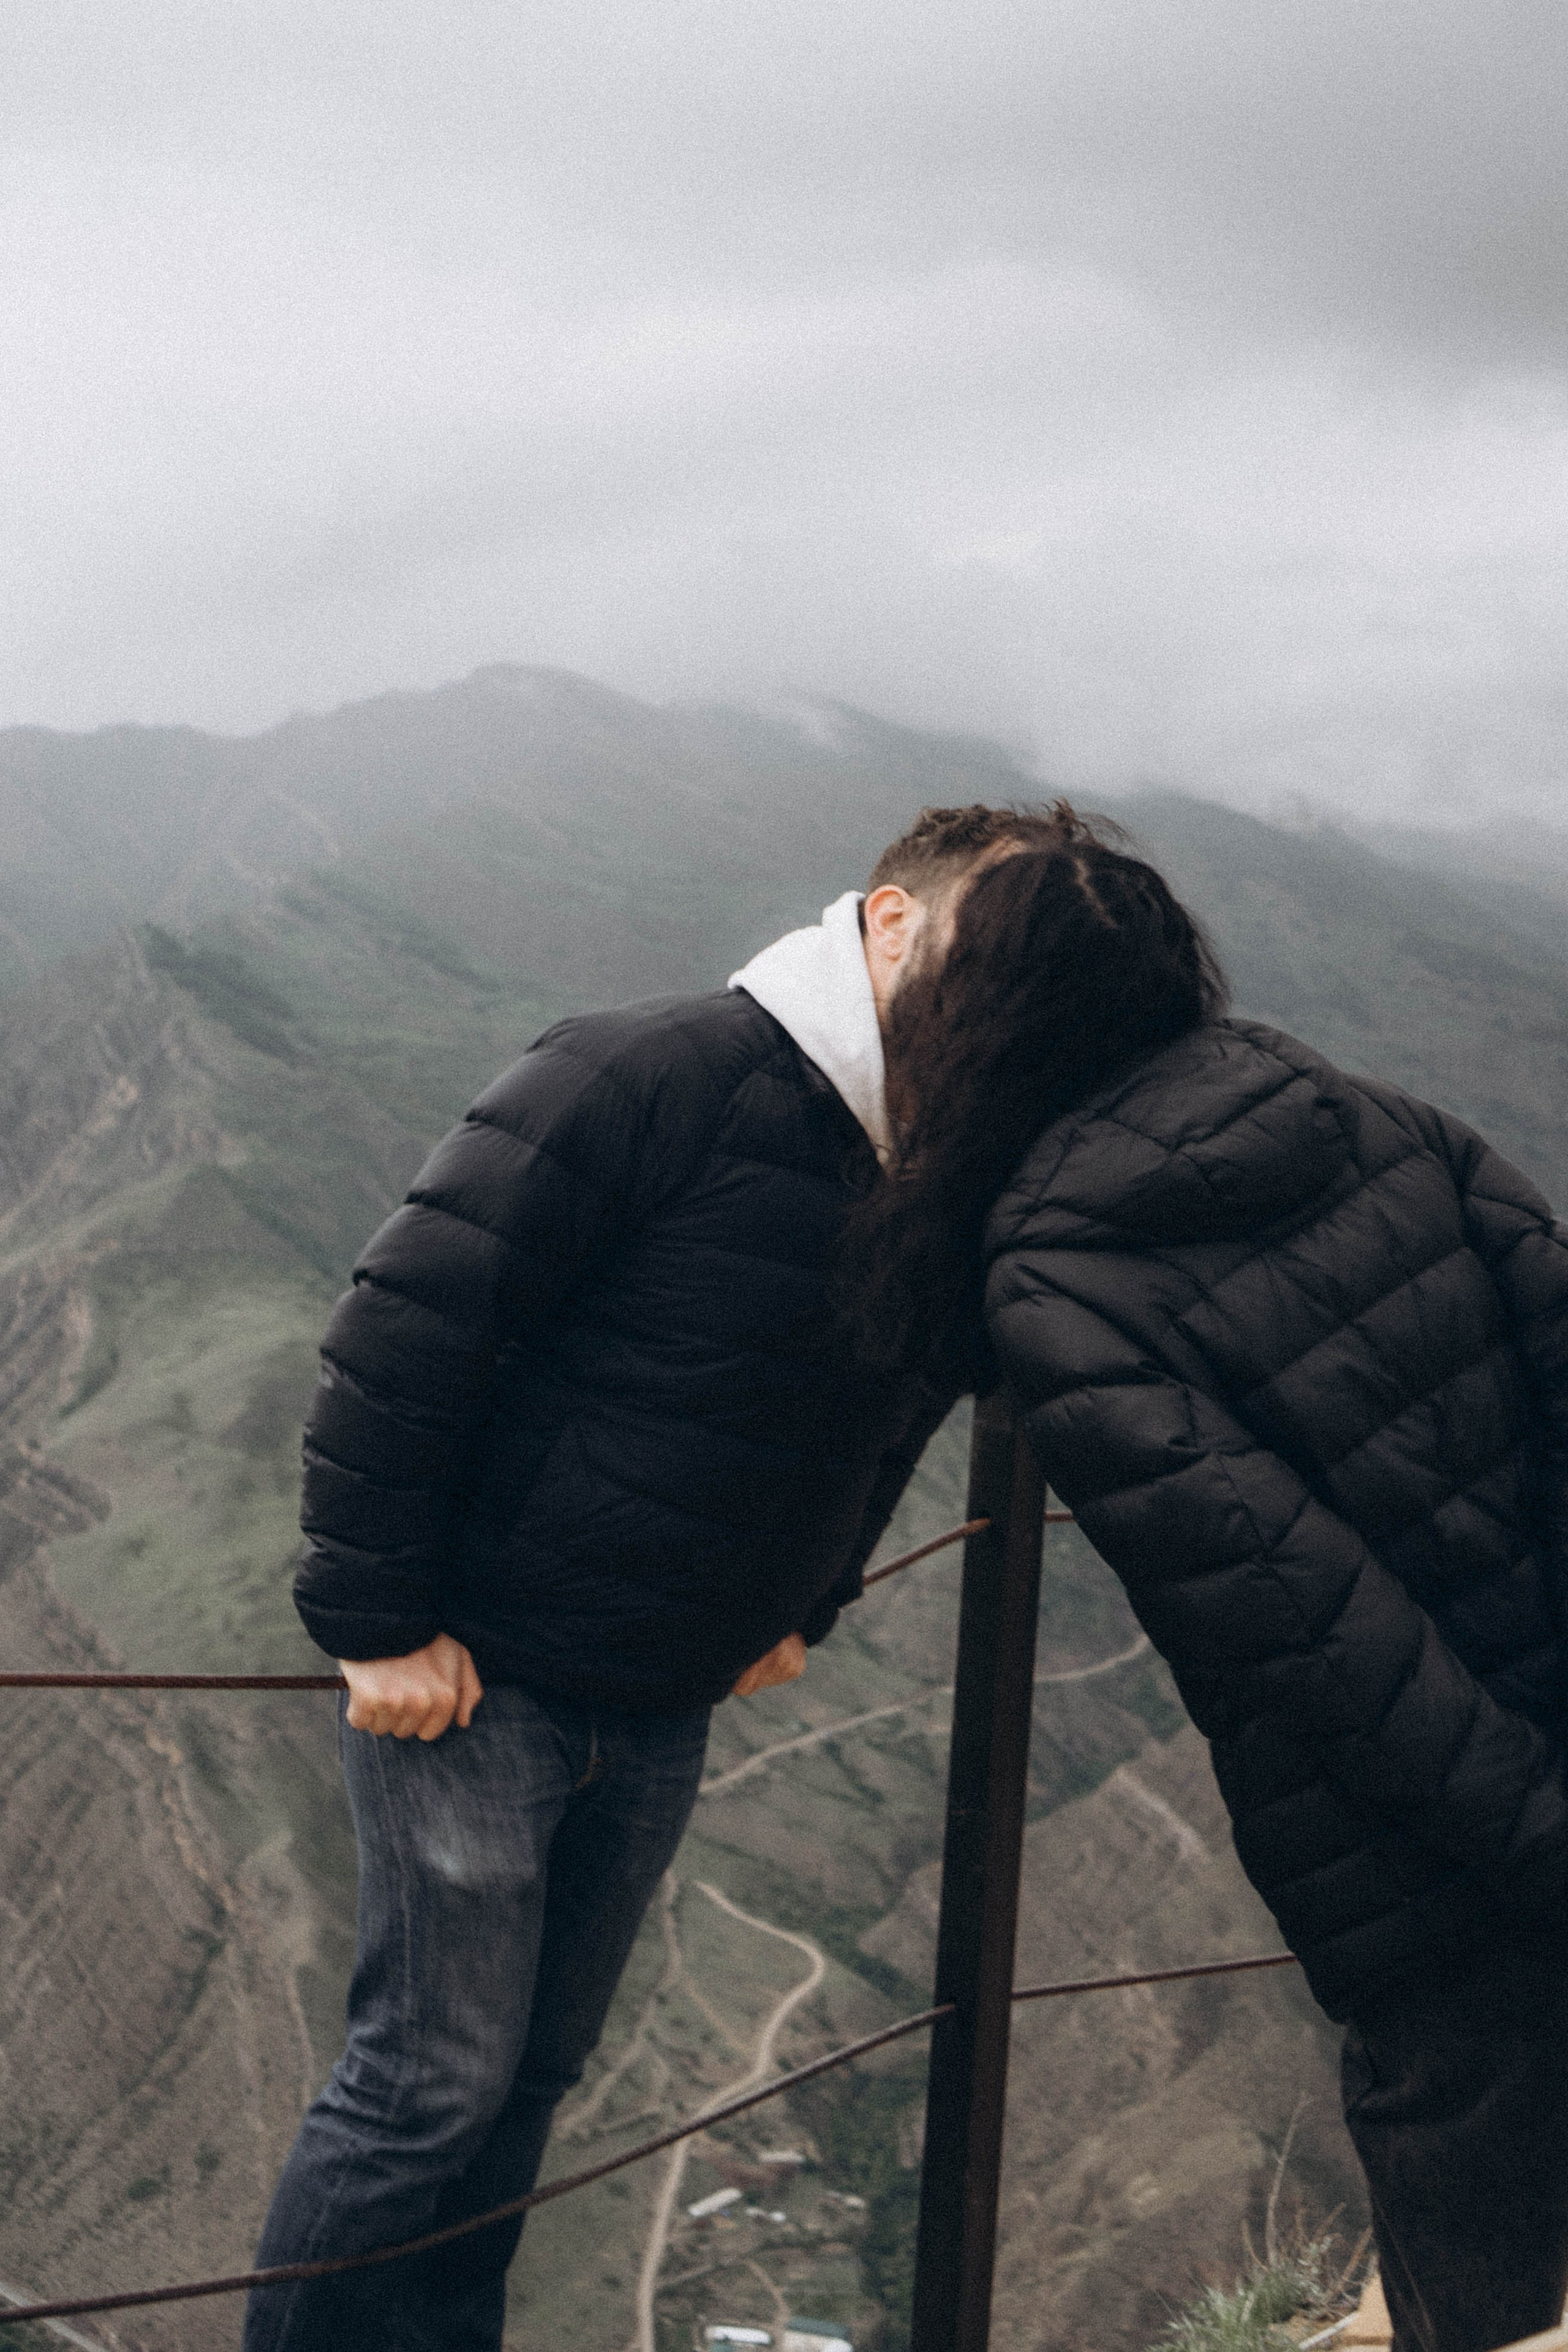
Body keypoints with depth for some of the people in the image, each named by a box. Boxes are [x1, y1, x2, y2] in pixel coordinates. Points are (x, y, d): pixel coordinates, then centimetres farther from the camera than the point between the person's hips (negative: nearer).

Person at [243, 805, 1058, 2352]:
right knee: (435, 2074, -2)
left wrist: (800, 1611, 18)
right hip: (469, 1674, -7)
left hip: (665, 1707, 7)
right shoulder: (664, 1079, -20)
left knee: (535, 2068, 16)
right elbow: (408, 1321, -21)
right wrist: (375, 1619, -19)